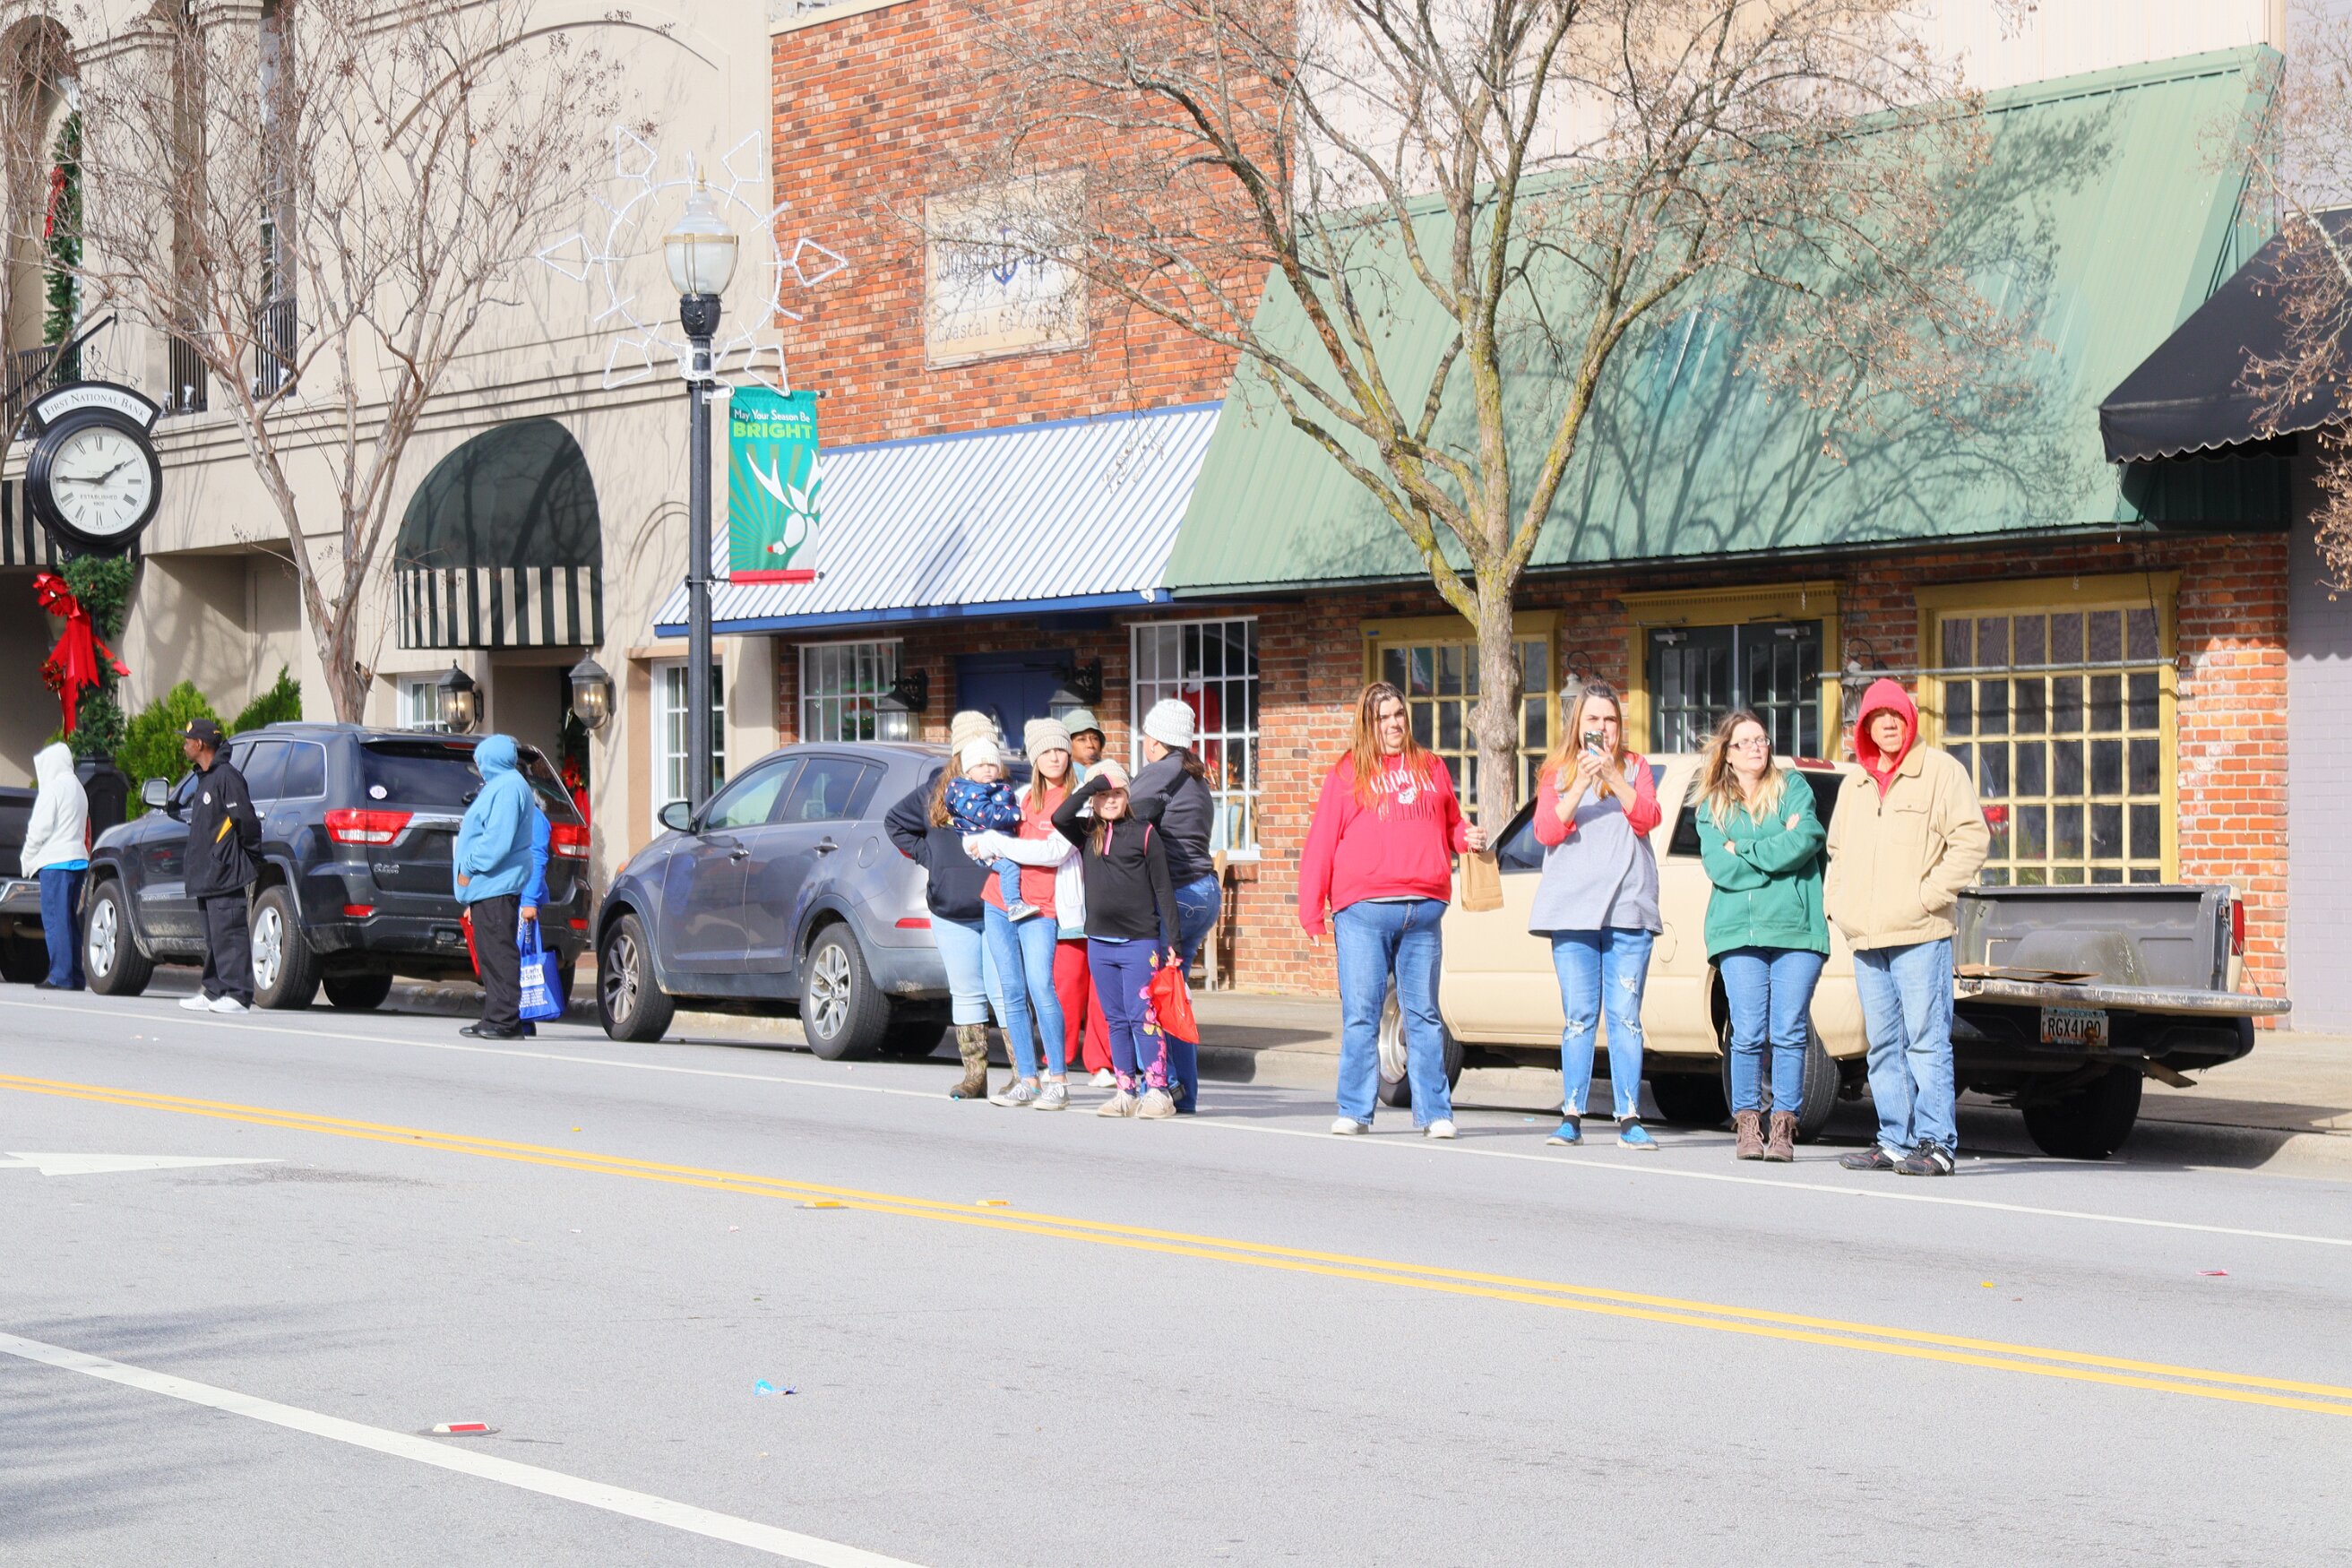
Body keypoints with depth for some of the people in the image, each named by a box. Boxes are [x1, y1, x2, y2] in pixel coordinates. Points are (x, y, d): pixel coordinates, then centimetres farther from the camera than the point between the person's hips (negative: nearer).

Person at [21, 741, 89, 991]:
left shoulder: (54, 788, -9)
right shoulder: (76, 788, 20)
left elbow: (40, 829, -12)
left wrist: (28, 860, 0)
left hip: (56, 861, -9)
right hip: (77, 859, 9)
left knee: (55, 919, -9)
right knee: (69, 920, 10)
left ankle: (61, 976, -14)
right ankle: (74, 976, 9)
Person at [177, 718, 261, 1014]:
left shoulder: (226, 776, -13)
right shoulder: (205, 778, 19)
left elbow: (245, 819, -19)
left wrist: (246, 853, -7)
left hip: (224, 875, -10)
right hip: (206, 877, 10)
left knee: (228, 935, -12)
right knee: (213, 939, 12)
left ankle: (237, 995, -13)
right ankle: (214, 993, 16)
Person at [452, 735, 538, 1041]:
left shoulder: (508, 787, -13)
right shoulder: (500, 785, 22)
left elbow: (498, 840, -21)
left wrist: (469, 868, -15)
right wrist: (470, 869, 20)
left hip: (497, 886, -11)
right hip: (490, 886, 11)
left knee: (499, 953, -12)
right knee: (491, 954, 12)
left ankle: (505, 1021, -14)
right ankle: (494, 1018, 15)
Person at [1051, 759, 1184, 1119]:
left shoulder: (1144, 834, 0)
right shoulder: (1086, 833, 10)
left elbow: (1163, 890, 0)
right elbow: (1059, 817, -11)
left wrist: (1171, 941, -4)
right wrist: (1094, 783, -10)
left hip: (1140, 941, -4)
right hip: (1099, 942, 4)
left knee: (1142, 1015, -9)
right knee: (1116, 1019, 8)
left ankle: (1158, 1091, -8)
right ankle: (1126, 1092, 12)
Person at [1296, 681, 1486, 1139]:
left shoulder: (1431, 769, 18)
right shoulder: (1347, 774, 8)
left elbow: (1450, 825, 27)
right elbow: (1320, 844, 5)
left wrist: (1469, 836, 3)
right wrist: (1311, 911, -1)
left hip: (1423, 910, 2)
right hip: (1363, 911, -2)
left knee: (1424, 1014, 4)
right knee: (1360, 1015, -3)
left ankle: (1435, 1112, 5)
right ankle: (1355, 1111, 3)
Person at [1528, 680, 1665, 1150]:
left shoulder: (1635, 766, 14)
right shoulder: (1558, 771, 12)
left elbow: (1646, 819, -2)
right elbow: (1546, 831, -1)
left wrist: (1612, 774, -12)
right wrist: (1580, 784, -13)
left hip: (1629, 908, 0)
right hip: (1573, 910, 0)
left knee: (1625, 1017, -5)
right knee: (1579, 1017, -2)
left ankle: (1630, 1120, -5)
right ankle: (1571, 1117, 0)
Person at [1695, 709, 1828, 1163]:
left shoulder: (1793, 789, 11)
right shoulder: (1711, 807, 13)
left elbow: (1805, 842, -7)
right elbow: (1720, 869, -2)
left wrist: (1744, 851, -4)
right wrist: (1777, 849, -5)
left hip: (1795, 928, 0)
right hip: (1738, 932, 1)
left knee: (1789, 1033, -4)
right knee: (1748, 1034, -6)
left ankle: (1783, 1127, 0)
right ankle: (1747, 1125, 3)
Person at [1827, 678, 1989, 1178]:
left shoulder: (1940, 771, 0)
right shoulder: (1853, 785, 20)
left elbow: (1972, 838, -7)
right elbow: (1837, 851, 31)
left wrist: (1929, 894, -12)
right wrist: (1836, 901, 14)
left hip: (1920, 934, -7)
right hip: (1865, 938, 7)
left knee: (1926, 1039, -9)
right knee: (1883, 1044, 8)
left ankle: (1936, 1143, -9)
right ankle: (1896, 1141, 13)